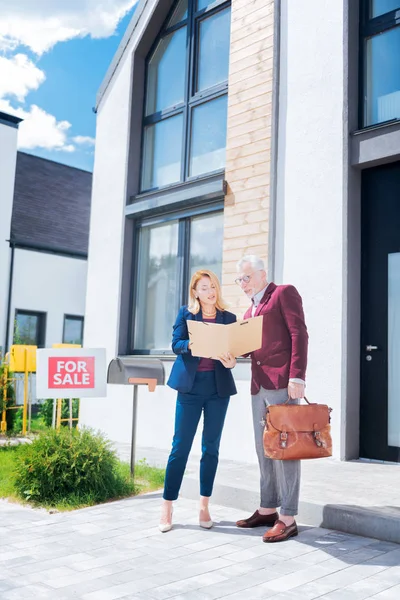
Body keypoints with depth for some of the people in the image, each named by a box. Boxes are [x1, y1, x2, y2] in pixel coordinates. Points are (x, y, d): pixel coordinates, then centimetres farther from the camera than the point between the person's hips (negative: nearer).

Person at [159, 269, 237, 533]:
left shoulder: (229, 318, 9)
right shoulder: (186, 314, 5)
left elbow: (232, 350, 3)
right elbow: (176, 344, -5)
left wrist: (231, 361, -19)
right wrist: (192, 344, -25)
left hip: (218, 387, 2)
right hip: (190, 386, -2)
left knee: (211, 447, 7)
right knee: (180, 446, -1)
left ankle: (204, 506, 18)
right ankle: (167, 507, 8)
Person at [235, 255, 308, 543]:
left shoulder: (284, 293, 0)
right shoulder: (251, 310, 24)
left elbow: (299, 334, -10)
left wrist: (297, 377, -19)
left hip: (282, 382, -8)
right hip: (259, 385, 9)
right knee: (264, 449, 12)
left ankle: (288, 519, 0)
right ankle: (268, 509, 22)